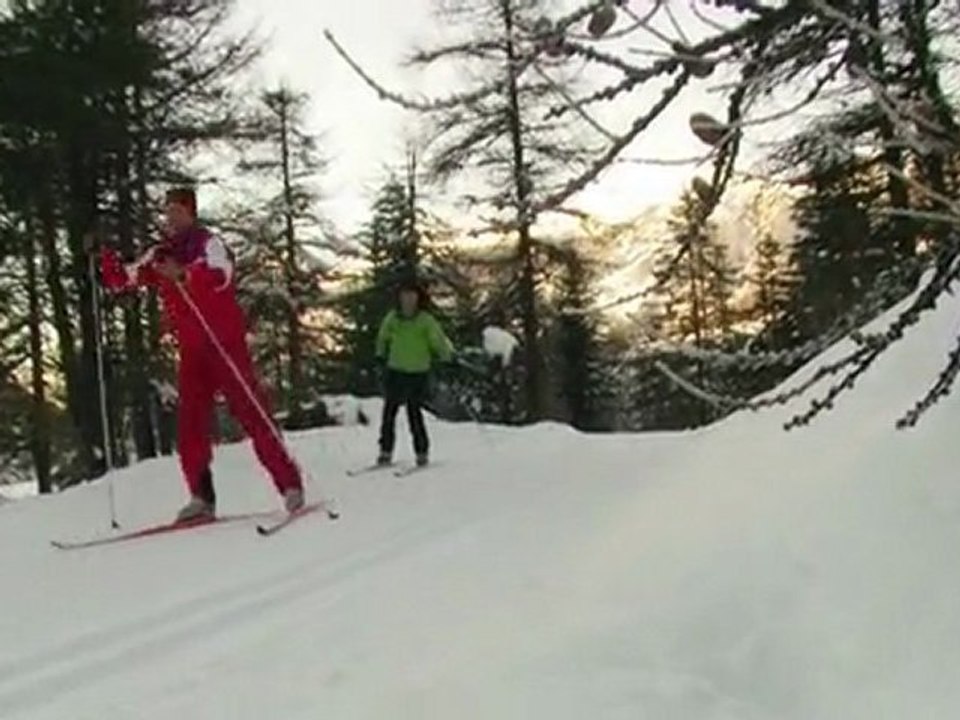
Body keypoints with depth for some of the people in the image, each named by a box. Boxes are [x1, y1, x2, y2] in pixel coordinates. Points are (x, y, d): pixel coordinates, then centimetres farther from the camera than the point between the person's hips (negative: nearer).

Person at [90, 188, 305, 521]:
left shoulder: (208, 243, -7)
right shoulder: (159, 255, 11)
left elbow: (221, 275, -28)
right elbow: (120, 280, 12)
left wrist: (183, 274, -44)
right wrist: (103, 255, -4)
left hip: (226, 343, -6)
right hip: (191, 350, 6)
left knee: (252, 413, -9)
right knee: (191, 424, 3)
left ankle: (290, 484, -6)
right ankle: (201, 497, 10)